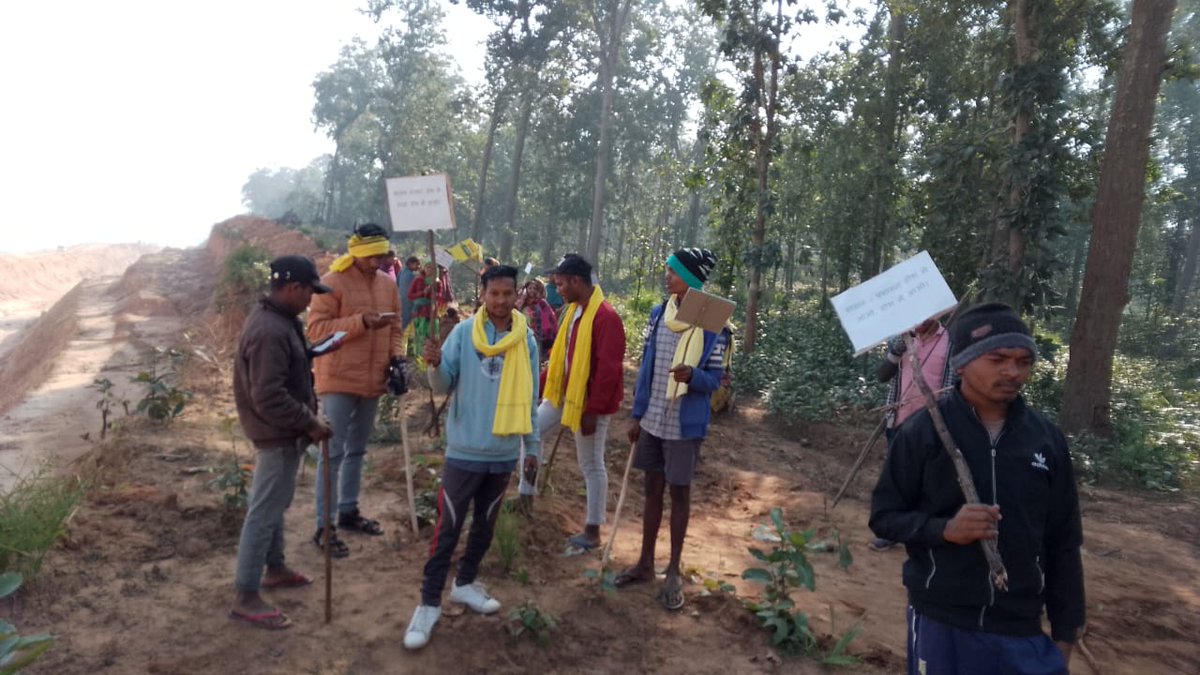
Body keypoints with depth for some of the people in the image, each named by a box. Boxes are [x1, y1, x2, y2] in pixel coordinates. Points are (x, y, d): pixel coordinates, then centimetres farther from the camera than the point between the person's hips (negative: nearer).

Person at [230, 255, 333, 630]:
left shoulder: (278, 317, 6)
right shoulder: (270, 331, -28)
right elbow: (269, 398, -30)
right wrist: (310, 423, -22)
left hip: (282, 431, 11)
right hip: (278, 434, -11)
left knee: (274, 505, 23)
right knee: (264, 512, -2)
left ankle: (275, 568, 40)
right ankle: (247, 598, 8)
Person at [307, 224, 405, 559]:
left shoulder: (387, 283, 8)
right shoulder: (332, 282, -12)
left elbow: (395, 327, 15)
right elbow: (316, 329, -17)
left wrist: (396, 358, -1)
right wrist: (360, 321, -26)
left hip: (372, 380, 7)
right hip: (339, 380, -6)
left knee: (357, 449, 17)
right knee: (334, 452, -2)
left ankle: (348, 511, 31)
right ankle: (324, 526, 6)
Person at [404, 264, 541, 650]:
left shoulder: (526, 340, 0)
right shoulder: (463, 333, -8)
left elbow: (529, 399, 6)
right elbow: (443, 387, -8)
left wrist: (532, 446, 10)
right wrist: (435, 366, -30)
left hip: (504, 453, 3)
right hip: (465, 450, -3)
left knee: (485, 525, 17)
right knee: (448, 528, 3)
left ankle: (465, 584, 36)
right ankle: (429, 603, 14)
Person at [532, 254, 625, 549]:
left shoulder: (606, 316, -22)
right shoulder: (574, 310, 7)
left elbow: (608, 369, -24)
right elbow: (560, 353, 14)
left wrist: (593, 411, -22)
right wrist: (541, 384, 12)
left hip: (590, 402, -9)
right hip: (564, 394, 9)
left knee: (591, 465, 4)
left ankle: (593, 531, 19)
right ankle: (525, 495, 28)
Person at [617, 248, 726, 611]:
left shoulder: (712, 326, -12)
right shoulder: (658, 315, 2)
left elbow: (715, 378, -8)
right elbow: (645, 367, 7)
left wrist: (692, 376, -30)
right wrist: (637, 415, 7)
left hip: (685, 423, -4)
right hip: (652, 419, 5)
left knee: (679, 492, 7)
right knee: (653, 488, 15)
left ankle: (674, 571, 22)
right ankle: (645, 562, 30)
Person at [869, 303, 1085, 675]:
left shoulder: (1047, 438, 0)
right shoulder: (923, 432, -10)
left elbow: (1063, 542, 7)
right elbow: (884, 515, -5)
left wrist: (1065, 629, 9)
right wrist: (945, 529, -22)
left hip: (1023, 629, 3)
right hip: (941, 624, -2)